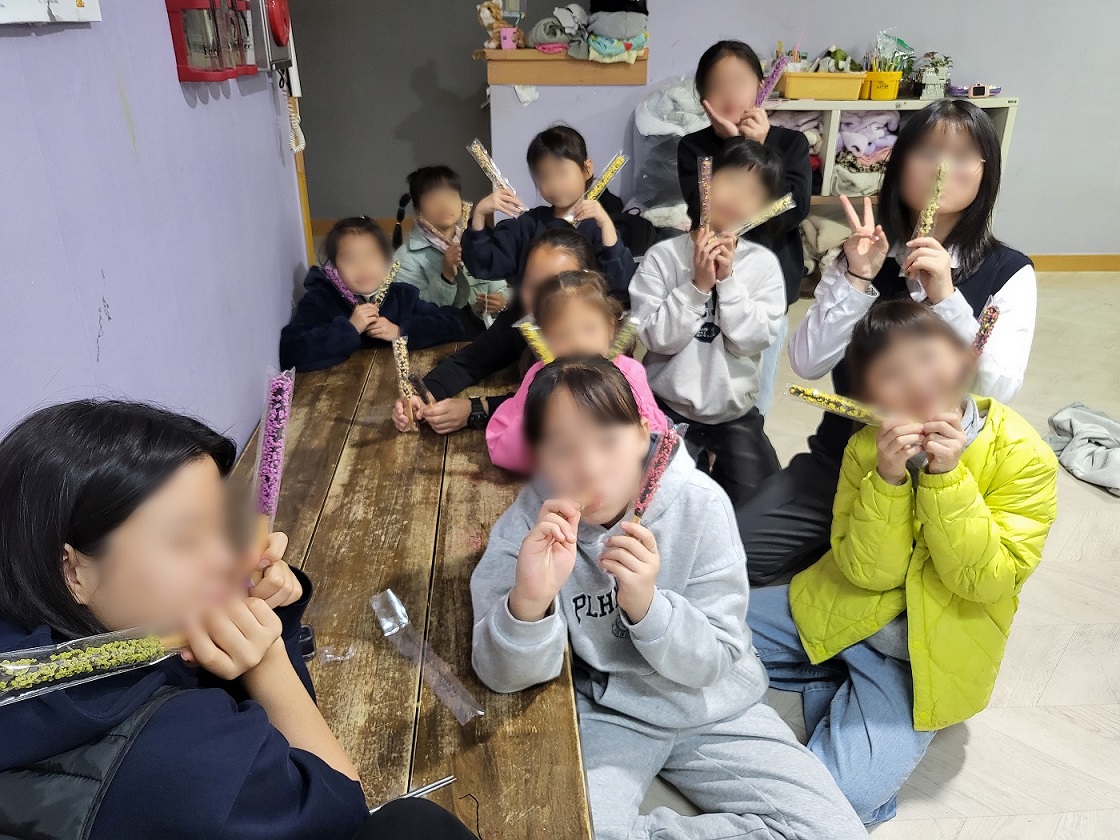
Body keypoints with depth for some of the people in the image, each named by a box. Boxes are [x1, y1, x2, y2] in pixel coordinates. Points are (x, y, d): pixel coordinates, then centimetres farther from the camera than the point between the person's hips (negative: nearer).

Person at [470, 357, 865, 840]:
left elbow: (713, 660, -14)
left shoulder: (699, 504, -18)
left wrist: (646, 605, -34)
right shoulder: (529, 522, -16)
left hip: (711, 707, 2)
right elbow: (503, 676, -18)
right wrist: (528, 600, -40)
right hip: (603, 710, -1)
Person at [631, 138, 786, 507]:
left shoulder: (763, 263, -4)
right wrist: (698, 285, -23)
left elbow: (753, 341, -13)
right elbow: (658, 338, -15)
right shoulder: (663, 256, -10)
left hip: (735, 409, 2)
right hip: (670, 406, -2)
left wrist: (728, 280, -19)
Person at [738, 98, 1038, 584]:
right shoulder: (861, 253, 0)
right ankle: (838, 555, 15)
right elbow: (806, 364, -9)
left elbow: (998, 390, -17)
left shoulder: (1008, 273, -5)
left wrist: (946, 298, -26)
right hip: (837, 461, 2)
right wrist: (855, 280, -20)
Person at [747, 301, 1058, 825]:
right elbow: (870, 573, -12)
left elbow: (986, 580, -18)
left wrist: (946, 477, -27)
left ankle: (843, 694, 8)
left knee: (844, 797, -21)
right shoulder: (867, 446, -8)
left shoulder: (1024, 458, -14)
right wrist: (887, 480, -27)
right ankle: (836, 688, 10)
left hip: (927, 654, -3)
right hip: (847, 616, 4)